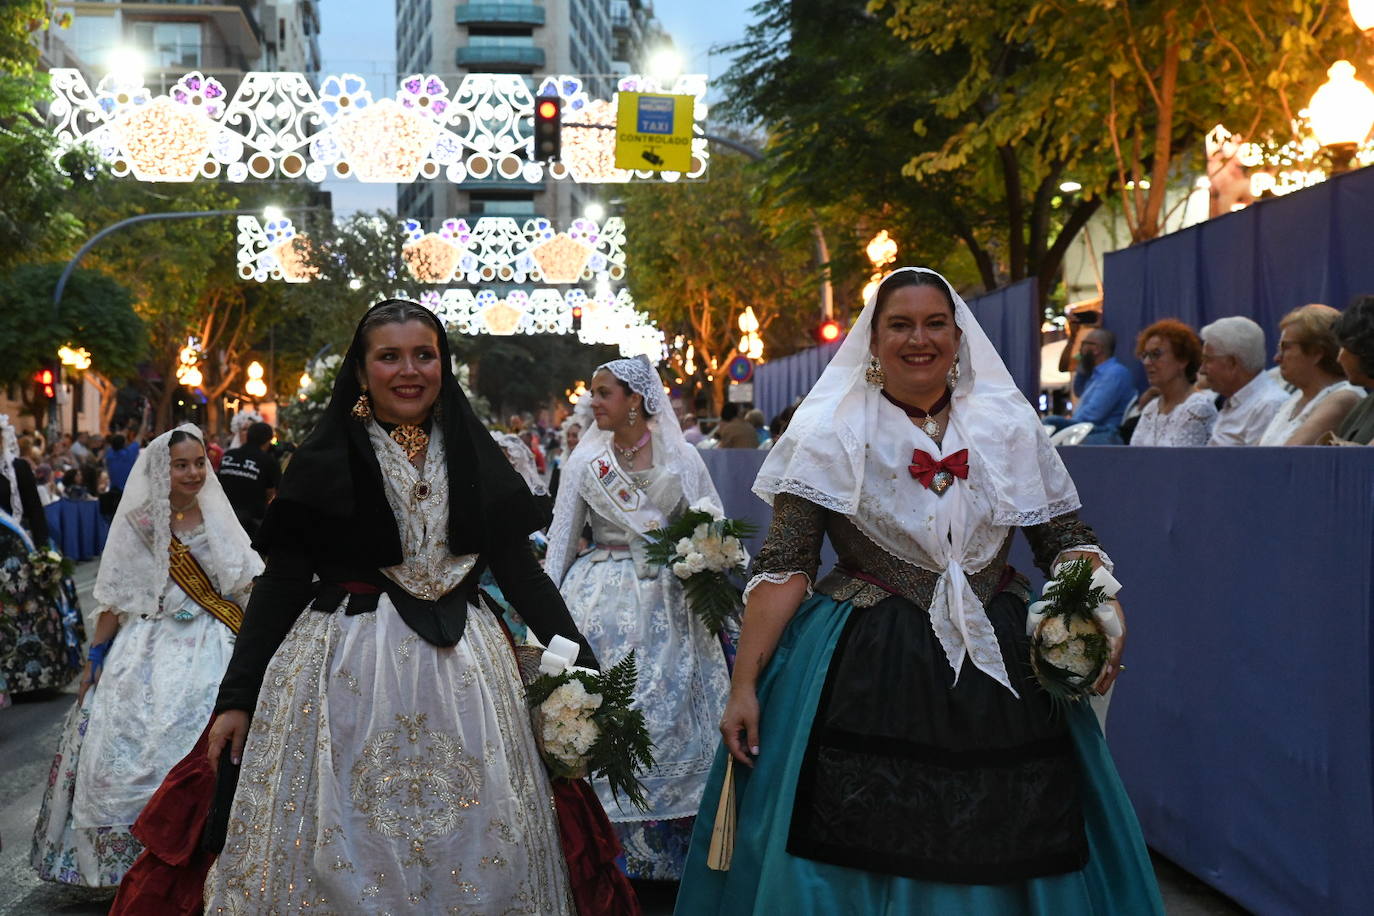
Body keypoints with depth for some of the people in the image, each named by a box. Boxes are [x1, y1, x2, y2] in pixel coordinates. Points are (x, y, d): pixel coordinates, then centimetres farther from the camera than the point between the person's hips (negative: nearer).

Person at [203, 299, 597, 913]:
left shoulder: (474, 457, 7)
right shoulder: (327, 460, -1)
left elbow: (519, 567, 10)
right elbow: (281, 581, -1)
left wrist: (581, 663, 6)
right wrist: (237, 697, -5)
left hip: (463, 669, 3)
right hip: (347, 672, -2)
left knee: (477, 850, 5)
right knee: (345, 854, 2)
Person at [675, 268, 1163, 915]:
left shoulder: (1011, 425, 6)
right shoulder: (829, 432, -1)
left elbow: (1068, 540, 8)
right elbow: (784, 565, -7)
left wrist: (1104, 616, -11)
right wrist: (744, 685, -13)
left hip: (1000, 671, 3)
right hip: (867, 676, -2)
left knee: (992, 864, 7)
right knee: (861, 859, 2)